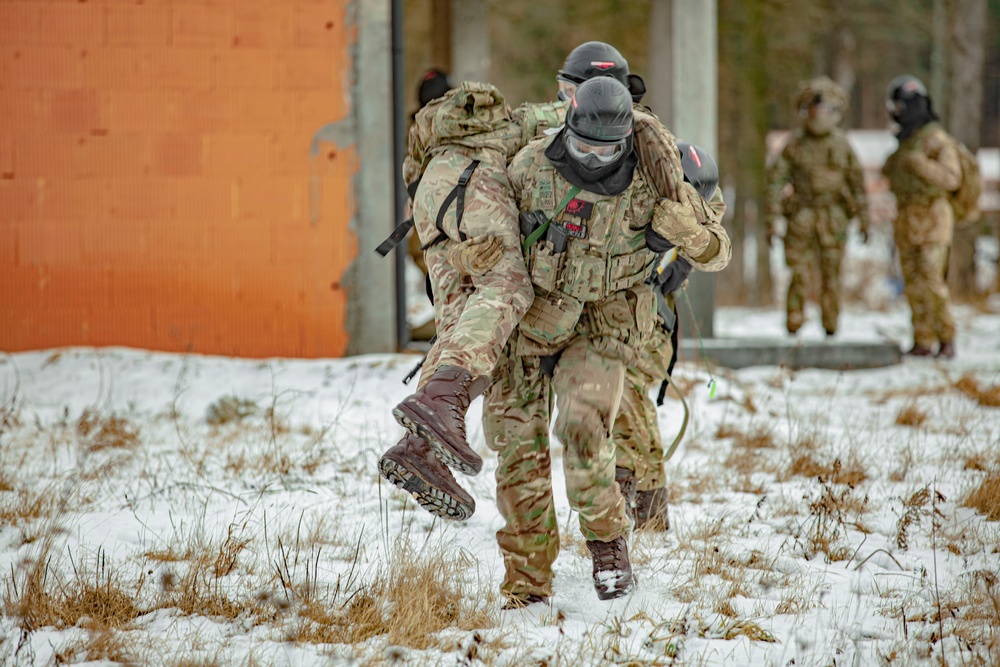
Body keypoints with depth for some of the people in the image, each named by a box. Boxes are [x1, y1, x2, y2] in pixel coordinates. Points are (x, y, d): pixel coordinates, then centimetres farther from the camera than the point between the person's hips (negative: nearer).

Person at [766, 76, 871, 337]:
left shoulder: (841, 143, 5)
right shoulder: (795, 143, 1)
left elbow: (857, 181, 11)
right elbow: (776, 178, 0)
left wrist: (863, 218, 8)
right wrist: (772, 220, -5)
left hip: (833, 215, 1)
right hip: (802, 214, -1)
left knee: (831, 274, 2)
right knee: (799, 274, -5)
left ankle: (831, 328, 11)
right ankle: (793, 326, 2)